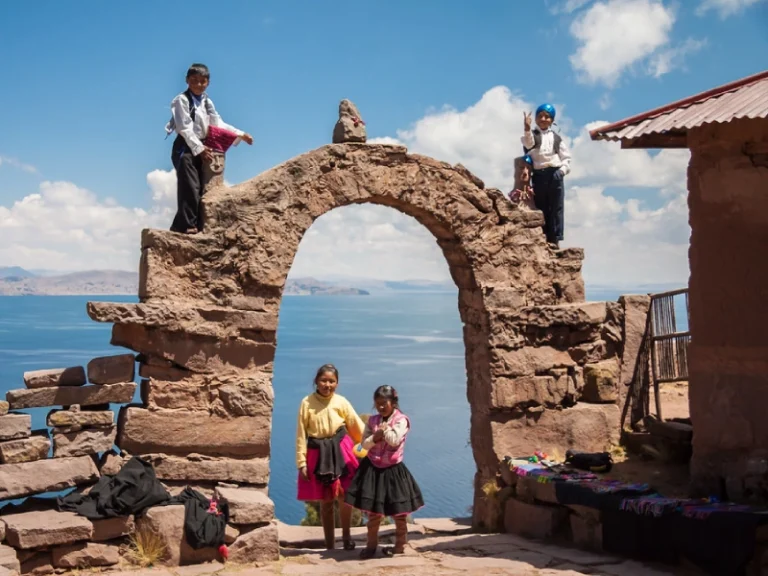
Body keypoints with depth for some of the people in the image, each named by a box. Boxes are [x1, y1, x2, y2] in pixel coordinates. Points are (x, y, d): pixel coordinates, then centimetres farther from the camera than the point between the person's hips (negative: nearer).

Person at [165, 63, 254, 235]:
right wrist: (198, 148, -20)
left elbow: (219, 124, 15)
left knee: (201, 188, 5)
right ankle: (186, 225, -16)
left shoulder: (207, 102, 14)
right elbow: (185, 128, -15)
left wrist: (240, 134, 7)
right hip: (185, 147, -8)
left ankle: (197, 225, 8)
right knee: (190, 187, -16)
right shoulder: (182, 100, -8)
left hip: (201, 148, 8)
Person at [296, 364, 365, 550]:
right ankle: (330, 545, 19)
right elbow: (301, 434, -2)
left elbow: (358, 427, 2)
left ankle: (346, 536, 14)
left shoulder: (341, 402, -1)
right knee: (325, 501, 8)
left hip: (340, 451, 0)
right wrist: (301, 462, -3)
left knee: (344, 497, -8)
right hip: (318, 453, 0)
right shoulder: (307, 403, -4)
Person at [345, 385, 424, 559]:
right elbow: (365, 444, 4)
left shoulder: (401, 420, -9)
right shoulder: (373, 420, 5)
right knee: (373, 511, 7)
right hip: (373, 469, 4)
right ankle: (372, 545, 17)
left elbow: (394, 440, -23)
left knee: (399, 511, 6)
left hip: (393, 470, -4)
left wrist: (384, 427, -10)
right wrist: (375, 437, -15)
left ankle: (400, 545, 19)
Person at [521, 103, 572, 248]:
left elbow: (566, 157, 12)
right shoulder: (531, 134, 5)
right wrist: (527, 128, -40)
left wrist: (563, 170, -5)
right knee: (541, 208, 3)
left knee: (556, 208, 0)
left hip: (555, 174, 1)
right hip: (539, 175, -1)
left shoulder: (556, 137, 11)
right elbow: (528, 143, -22)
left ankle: (554, 239, 2)